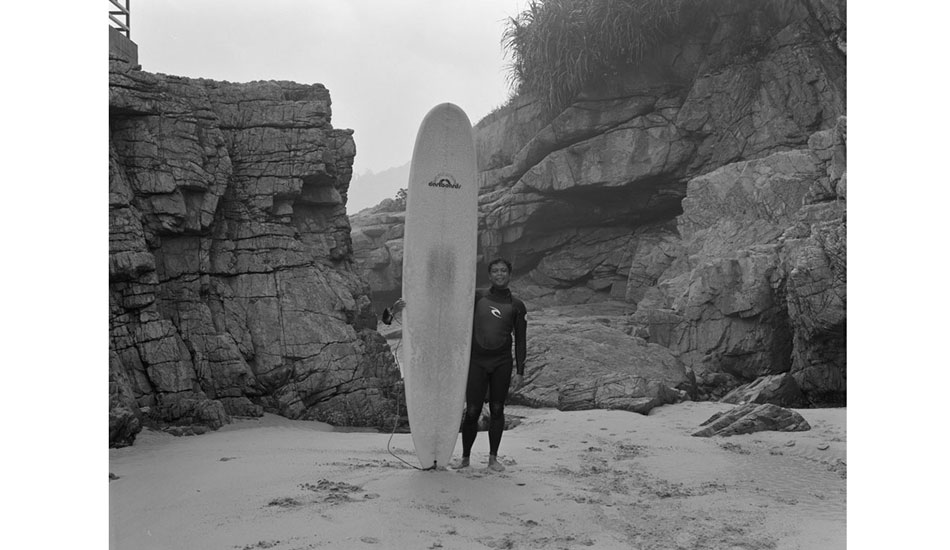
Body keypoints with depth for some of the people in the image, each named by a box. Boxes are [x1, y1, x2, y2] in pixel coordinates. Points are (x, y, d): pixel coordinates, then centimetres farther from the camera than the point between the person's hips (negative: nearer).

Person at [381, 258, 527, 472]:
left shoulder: (516, 306, 7)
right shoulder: (476, 297, 7)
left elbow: (520, 341, 8)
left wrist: (519, 371, 0)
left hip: (502, 363, 0)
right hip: (477, 361, 0)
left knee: (497, 410, 5)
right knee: (472, 411, 0)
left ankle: (493, 458, 18)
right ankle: (465, 457, 17)